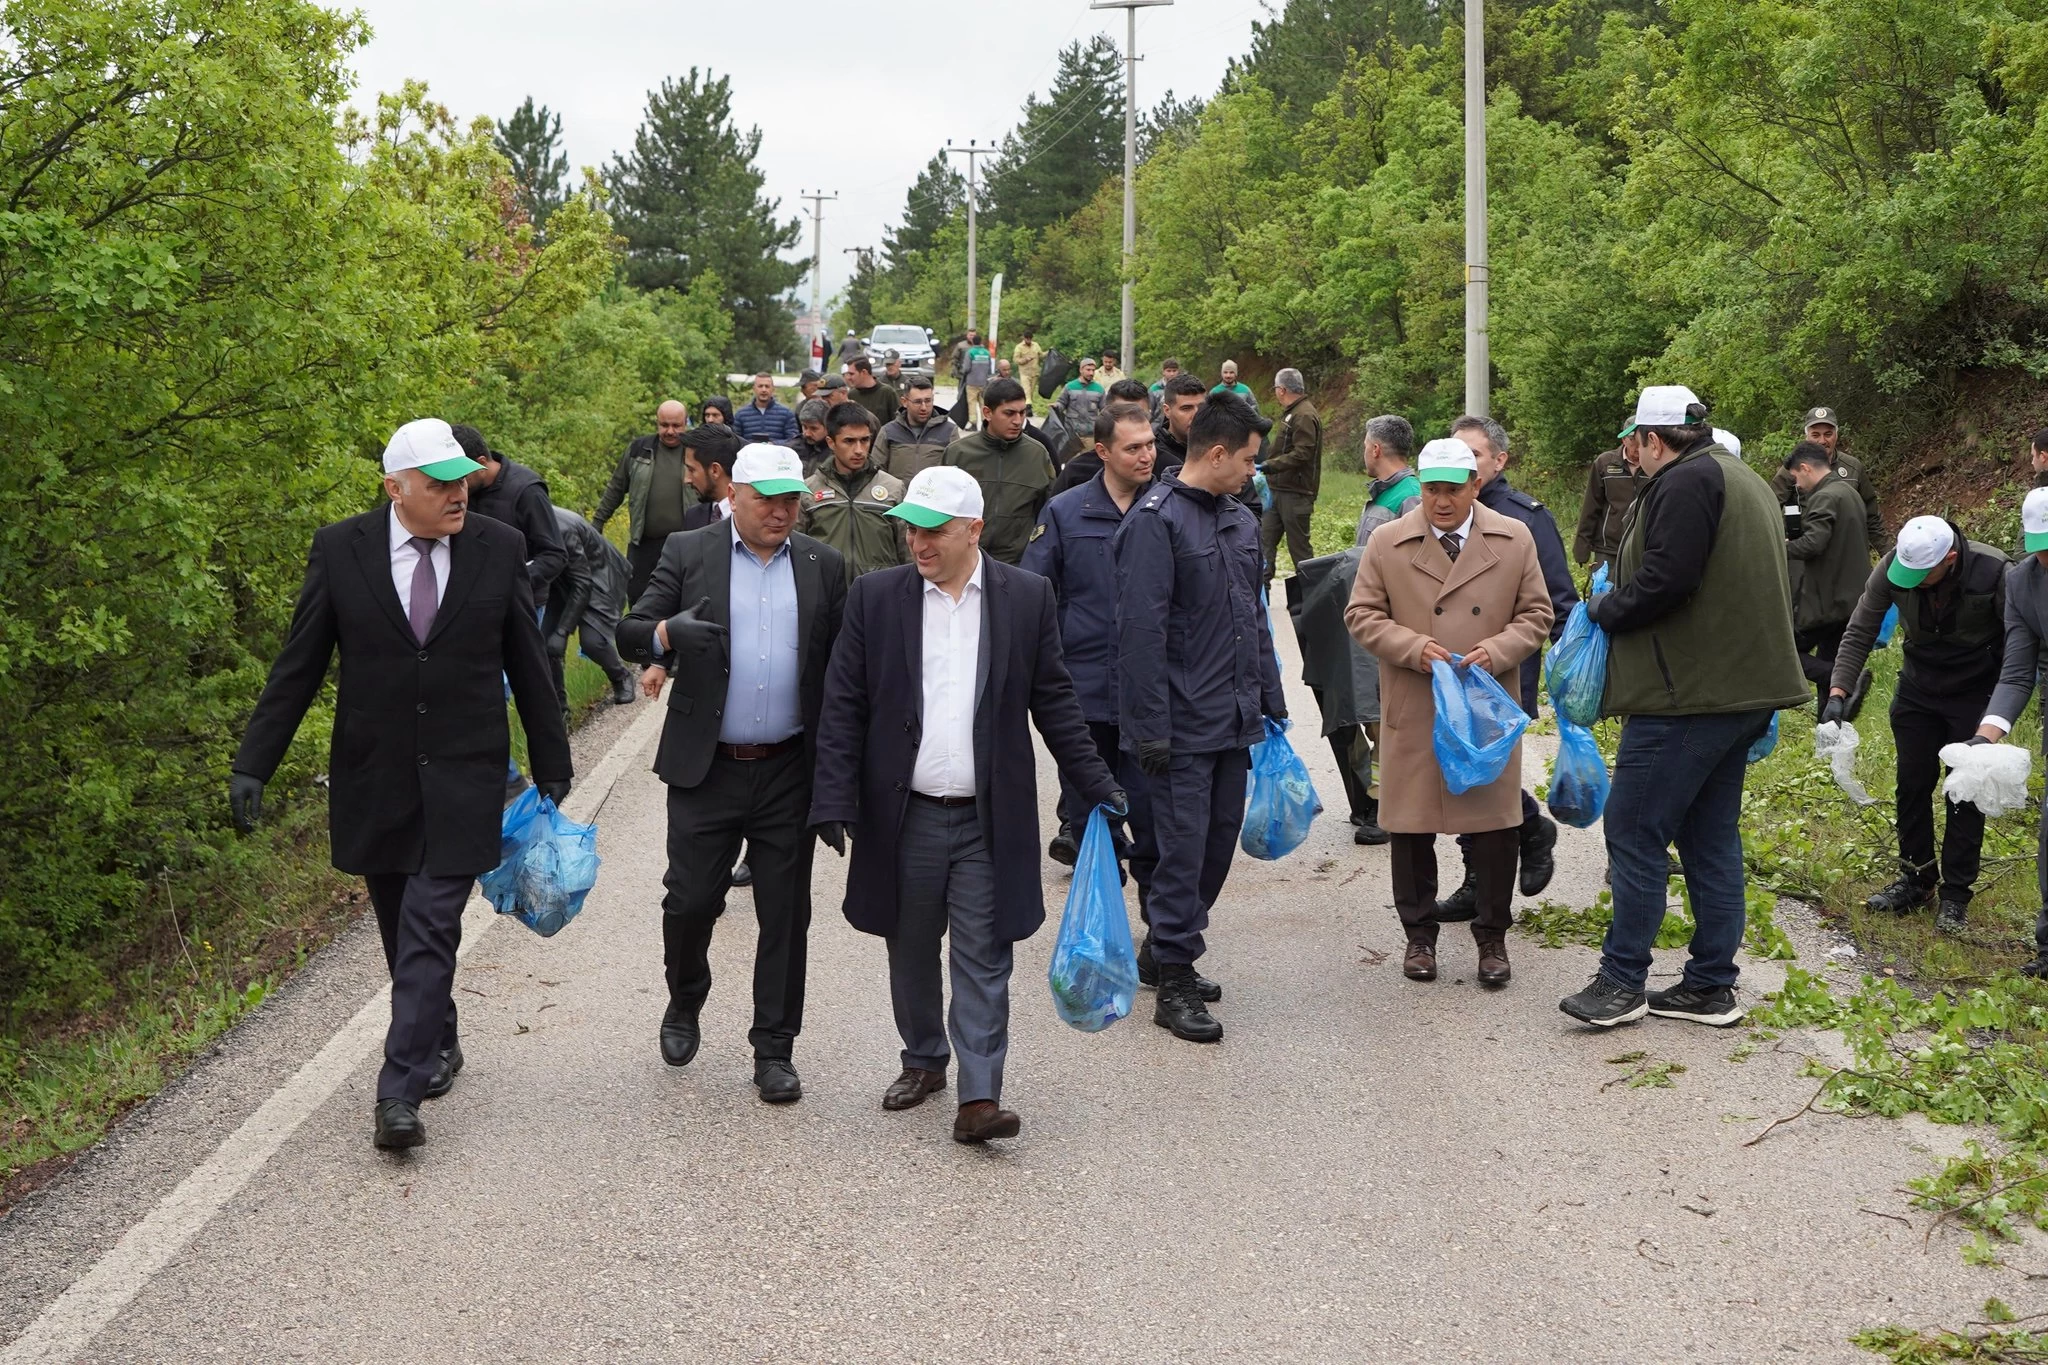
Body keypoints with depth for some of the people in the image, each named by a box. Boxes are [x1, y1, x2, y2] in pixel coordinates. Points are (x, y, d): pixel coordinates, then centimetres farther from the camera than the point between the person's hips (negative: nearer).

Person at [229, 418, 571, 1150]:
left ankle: (399, 1093, -8)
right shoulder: (340, 550, -3)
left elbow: (528, 667, 6)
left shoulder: (499, 549, -2)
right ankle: (439, 1042, 36)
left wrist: (552, 767, 12)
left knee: (430, 930, -9)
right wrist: (252, 765, -5)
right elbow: (296, 668, 0)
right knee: (403, 932, 14)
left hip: (462, 778, -1)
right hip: (374, 779, 2)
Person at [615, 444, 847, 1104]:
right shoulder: (689, 552, 1)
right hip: (706, 769, -1)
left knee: (785, 915, 5)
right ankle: (685, 1003, 31)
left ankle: (774, 1050, 16)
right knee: (689, 900, 2)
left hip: (789, 772, 1)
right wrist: (662, 638, -25)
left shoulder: (822, 565, 7)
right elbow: (630, 631, 0)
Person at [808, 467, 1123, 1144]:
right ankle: (924, 1061, 33)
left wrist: (1097, 785, 4)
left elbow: (1053, 701, 7)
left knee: (984, 960, -3)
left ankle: (979, 1098, -2)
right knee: (911, 954, 14)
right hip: (905, 816, 2)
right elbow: (844, 708, 1)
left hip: (990, 820, -1)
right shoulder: (874, 598, 1)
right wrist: (835, 801, -6)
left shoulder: (1028, 597, 1)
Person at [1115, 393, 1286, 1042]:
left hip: (1234, 720, 8)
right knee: (1182, 848, -5)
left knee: (1220, 839, 14)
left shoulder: (1240, 519, 13)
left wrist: (1271, 698, 19)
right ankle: (1174, 984, 3)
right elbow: (1141, 630, -16)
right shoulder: (1155, 521, -13)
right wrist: (1151, 729, -18)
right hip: (1183, 723, -8)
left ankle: (1166, 947, 30)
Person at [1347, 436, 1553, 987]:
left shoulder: (1514, 539, 3)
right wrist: (1413, 648, -14)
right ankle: (1419, 935, 21)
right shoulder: (1387, 542, 1)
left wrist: (1498, 650, -11)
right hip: (1413, 712, 0)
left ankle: (1492, 937, 16)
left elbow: (1536, 614, 7)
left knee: (1496, 826, 1)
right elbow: (1362, 614, 2)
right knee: (1412, 827, 6)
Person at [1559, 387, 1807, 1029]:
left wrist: (1603, 609, -5)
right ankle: (1711, 986, 16)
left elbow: (1664, 581, -22)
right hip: (1744, 687, 10)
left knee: (1635, 833, -4)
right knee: (1711, 838, 13)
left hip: (1686, 694, -10)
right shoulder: (1746, 481, 19)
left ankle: (1622, 981, 0)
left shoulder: (1685, 481, -13)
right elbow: (1771, 586, 25)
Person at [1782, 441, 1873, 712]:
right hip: (1852, 599, 10)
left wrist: (1783, 548, -9)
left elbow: (1813, 543, -27)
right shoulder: (1849, 492, 16)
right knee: (1827, 663, 14)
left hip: (1826, 602, -10)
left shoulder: (1824, 498, -15)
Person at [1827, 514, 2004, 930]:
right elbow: (1859, 634, -10)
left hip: (1975, 696, -3)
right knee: (1912, 784, 7)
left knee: (1965, 793, -1)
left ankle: (1955, 894, 8)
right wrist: (1838, 691, -20)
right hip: (1918, 690, 3)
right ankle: (1916, 879, 22)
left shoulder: (1995, 573, -28)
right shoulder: (1891, 569, -19)